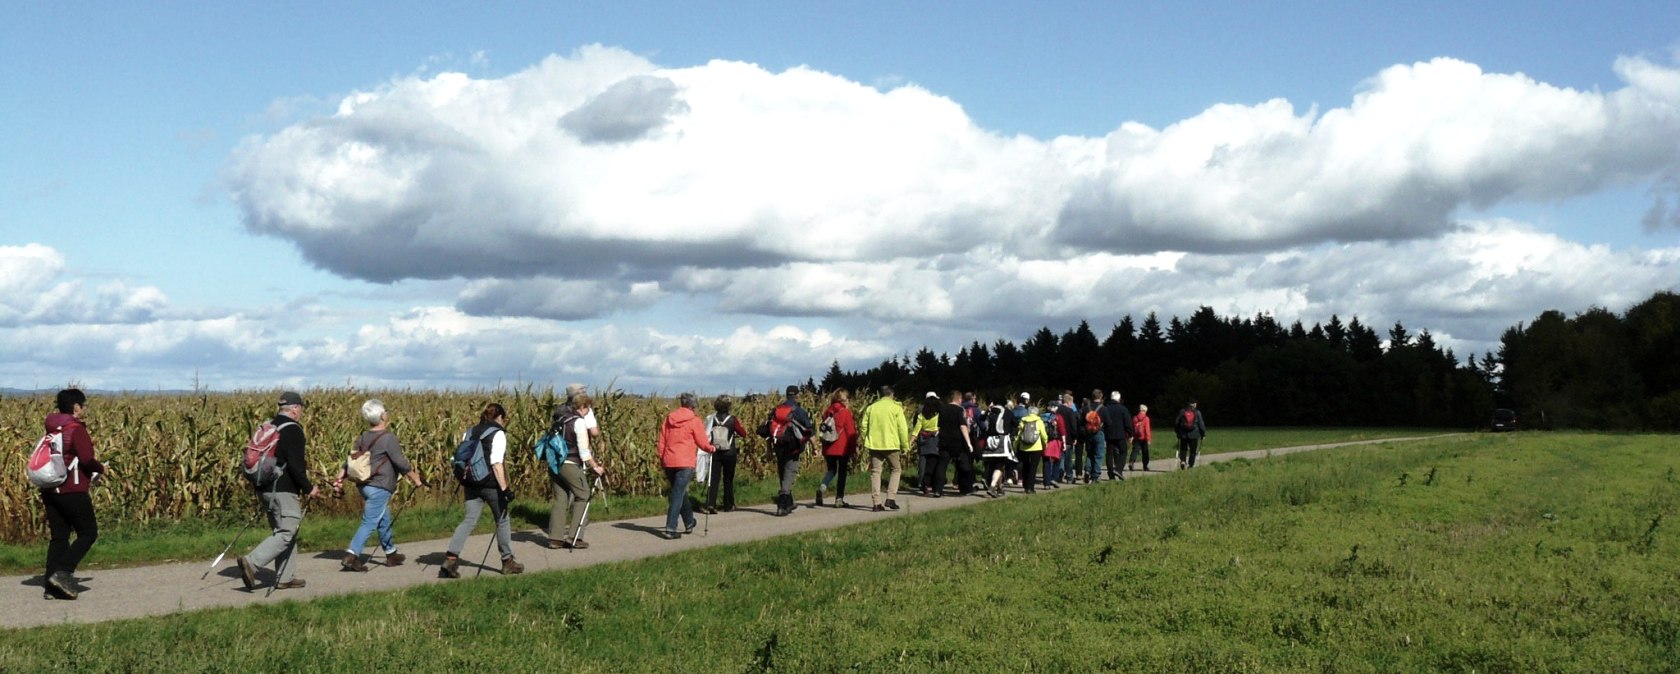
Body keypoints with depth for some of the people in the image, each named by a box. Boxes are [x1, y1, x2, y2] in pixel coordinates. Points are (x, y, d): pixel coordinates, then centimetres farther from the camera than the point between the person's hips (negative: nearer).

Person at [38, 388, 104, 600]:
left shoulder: (53, 429, 13)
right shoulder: (76, 429, -12)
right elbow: (86, 459, -20)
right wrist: (101, 468, -1)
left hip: (51, 491, 8)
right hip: (72, 491, -8)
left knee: (58, 537, 10)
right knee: (88, 533, 4)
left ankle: (51, 586, 7)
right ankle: (62, 573, -9)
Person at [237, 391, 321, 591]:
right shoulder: (292, 430, -14)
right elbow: (295, 466, -21)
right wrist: (309, 488, -10)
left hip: (265, 490, 10)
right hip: (284, 491, -10)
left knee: (285, 532, 15)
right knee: (286, 533, -8)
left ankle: (285, 578, 16)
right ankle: (251, 562, -20)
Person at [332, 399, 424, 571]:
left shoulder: (363, 438, 8)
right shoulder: (388, 438, -14)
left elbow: (350, 460, 10)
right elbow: (401, 463, -13)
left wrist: (339, 479, 14)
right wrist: (416, 480, -2)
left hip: (364, 485, 8)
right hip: (379, 487, -8)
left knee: (384, 519, 20)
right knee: (369, 523, -7)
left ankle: (391, 554, 30)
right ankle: (351, 555, -14)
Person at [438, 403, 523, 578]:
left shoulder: (469, 433, 13)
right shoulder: (497, 434, -8)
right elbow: (496, 463, -17)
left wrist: (464, 485, 20)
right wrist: (505, 488, -17)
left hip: (472, 484, 6)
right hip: (491, 484, -5)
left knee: (469, 520, 4)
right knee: (502, 520, 10)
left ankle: (451, 557, -13)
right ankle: (508, 562, 18)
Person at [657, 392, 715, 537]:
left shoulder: (668, 419, 11)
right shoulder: (694, 421, -4)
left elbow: (661, 442, 12)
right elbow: (702, 442, -2)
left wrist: (662, 462, 17)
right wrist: (712, 448, 18)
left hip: (669, 462, 5)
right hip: (685, 463, -5)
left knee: (681, 492, 20)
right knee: (678, 495, -6)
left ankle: (689, 523, 34)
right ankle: (670, 528, -13)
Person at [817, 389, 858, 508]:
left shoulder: (827, 412, 5)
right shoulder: (845, 412, -9)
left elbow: (823, 429, 11)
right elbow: (850, 432, -8)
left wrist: (824, 448, 19)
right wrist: (854, 448, 0)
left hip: (828, 448, 4)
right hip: (842, 448, -4)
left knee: (831, 470, 17)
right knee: (842, 472, 8)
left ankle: (822, 486, -12)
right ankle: (839, 499, 8)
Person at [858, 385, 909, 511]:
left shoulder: (870, 408, 10)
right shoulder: (896, 407, 0)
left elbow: (863, 426, 6)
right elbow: (902, 428, -5)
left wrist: (865, 442, 15)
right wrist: (905, 447, 0)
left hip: (874, 444, 3)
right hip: (891, 444, -3)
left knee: (875, 472, 6)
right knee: (896, 470, 13)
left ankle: (876, 503, 0)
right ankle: (890, 499, 0)